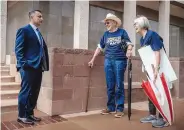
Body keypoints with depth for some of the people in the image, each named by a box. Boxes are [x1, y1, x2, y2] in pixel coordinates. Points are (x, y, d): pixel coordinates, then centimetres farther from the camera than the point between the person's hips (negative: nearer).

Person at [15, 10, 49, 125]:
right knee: (26, 91, 0)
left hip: (38, 67, 8)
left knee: (35, 92, 11)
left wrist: (44, 65, 8)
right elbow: (18, 49, -9)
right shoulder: (24, 30, -3)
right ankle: (22, 116, 11)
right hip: (29, 67, -8)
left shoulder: (38, 32, 21)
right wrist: (23, 64, -17)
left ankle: (30, 113, 23)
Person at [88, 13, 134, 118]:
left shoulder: (122, 32, 3)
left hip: (120, 60, -4)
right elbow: (100, 47, 18)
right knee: (110, 86, 7)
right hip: (108, 61, 4)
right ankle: (111, 107, 18)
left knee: (119, 85, -2)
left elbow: (129, 43, -2)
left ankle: (120, 108, 7)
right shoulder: (106, 34, 14)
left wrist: (129, 50, -25)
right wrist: (93, 60, 16)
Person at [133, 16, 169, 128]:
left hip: (158, 67, -9)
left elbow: (157, 52, -24)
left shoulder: (152, 34, -18)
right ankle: (152, 115, 23)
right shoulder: (142, 39, 9)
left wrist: (156, 69, -30)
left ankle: (162, 119, 5)